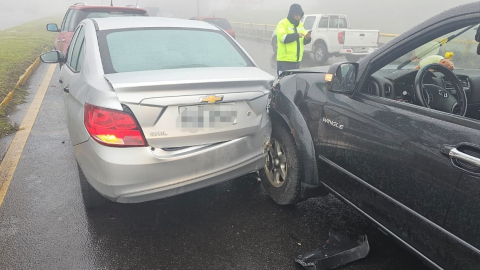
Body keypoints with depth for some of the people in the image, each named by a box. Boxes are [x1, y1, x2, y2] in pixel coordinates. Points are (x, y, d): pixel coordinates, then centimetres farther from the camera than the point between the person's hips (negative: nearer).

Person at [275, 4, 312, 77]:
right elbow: (282, 38, -21)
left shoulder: (300, 25, 16)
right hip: (285, 60, -7)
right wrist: (296, 35, -23)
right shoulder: (282, 24, -6)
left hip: (297, 60, 7)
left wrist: (307, 38, -8)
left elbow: (304, 41, 15)